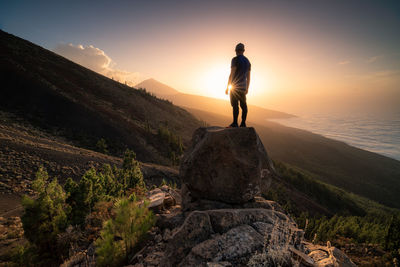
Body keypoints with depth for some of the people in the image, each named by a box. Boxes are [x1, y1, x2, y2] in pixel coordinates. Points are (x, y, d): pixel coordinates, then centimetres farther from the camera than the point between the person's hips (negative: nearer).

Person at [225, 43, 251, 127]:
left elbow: (232, 74, -15)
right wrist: (247, 88, 24)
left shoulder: (235, 59, -7)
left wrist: (228, 87, -13)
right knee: (243, 105, 5)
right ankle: (243, 123, 6)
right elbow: (248, 77, 17)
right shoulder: (247, 61, 15)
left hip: (235, 86, -7)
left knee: (235, 105, -8)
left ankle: (235, 123, -10)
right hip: (243, 87, 7)